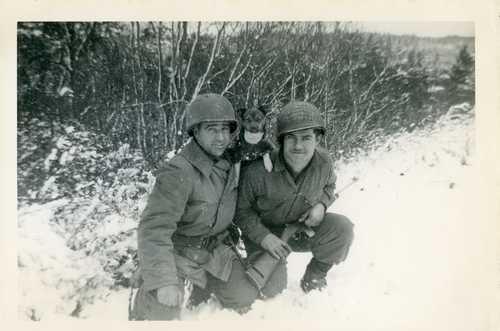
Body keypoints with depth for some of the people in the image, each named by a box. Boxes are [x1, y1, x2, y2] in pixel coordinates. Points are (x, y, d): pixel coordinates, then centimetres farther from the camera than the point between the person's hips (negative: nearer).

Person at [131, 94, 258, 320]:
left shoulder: (230, 161, -6)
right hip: (174, 251, -6)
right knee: (164, 314, -14)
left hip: (213, 248, 6)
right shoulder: (178, 173, -30)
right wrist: (164, 280, -38)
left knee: (244, 298, 4)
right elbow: (154, 229, -34)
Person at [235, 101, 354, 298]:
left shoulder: (323, 162, -14)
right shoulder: (259, 172, -29)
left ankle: (316, 275, 6)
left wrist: (321, 204, -12)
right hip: (265, 232, -3)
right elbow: (243, 210, -14)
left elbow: (329, 186, 10)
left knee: (342, 228, -22)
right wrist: (264, 237, -26)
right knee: (269, 290, -15)